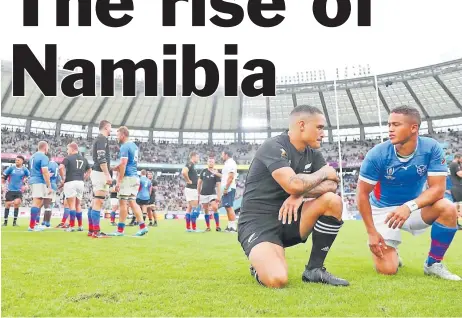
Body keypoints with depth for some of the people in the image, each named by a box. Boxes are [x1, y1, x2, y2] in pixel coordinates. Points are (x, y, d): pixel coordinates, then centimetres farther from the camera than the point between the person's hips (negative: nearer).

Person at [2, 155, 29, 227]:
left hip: (19, 191, 0)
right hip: (10, 190, 0)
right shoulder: (11, 168, -1)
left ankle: (15, 221, -2)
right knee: (7, 205, 0)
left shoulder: (24, 170, 1)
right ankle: (5, 222, 15)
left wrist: (25, 186, 5)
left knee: (17, 203, -15)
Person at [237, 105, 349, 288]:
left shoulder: (312, 154, 7)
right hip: (258, 223, -7)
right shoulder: (273, 147, -17)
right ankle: (260, 266, 8)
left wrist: (300, 194, -21)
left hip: (288, 218, 7)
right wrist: (323, 173, -11)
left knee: (333, 201, -16)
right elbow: (294, 185, -29)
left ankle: (314, 270, -3)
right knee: (277, 280, -32)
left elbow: (332, 184, -3)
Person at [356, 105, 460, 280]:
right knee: (387, 270, -16)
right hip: (383, 210, -2)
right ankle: (387, 252, 24)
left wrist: (409, 206, -38)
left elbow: (438, 188, -21)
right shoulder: (377, 154, -21)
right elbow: (363, 193, -14)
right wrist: (372, 232, -18)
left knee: (447, 209, -29)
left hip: (414, 207, 2)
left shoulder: (431, 148, -18)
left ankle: (433, 264, -8)